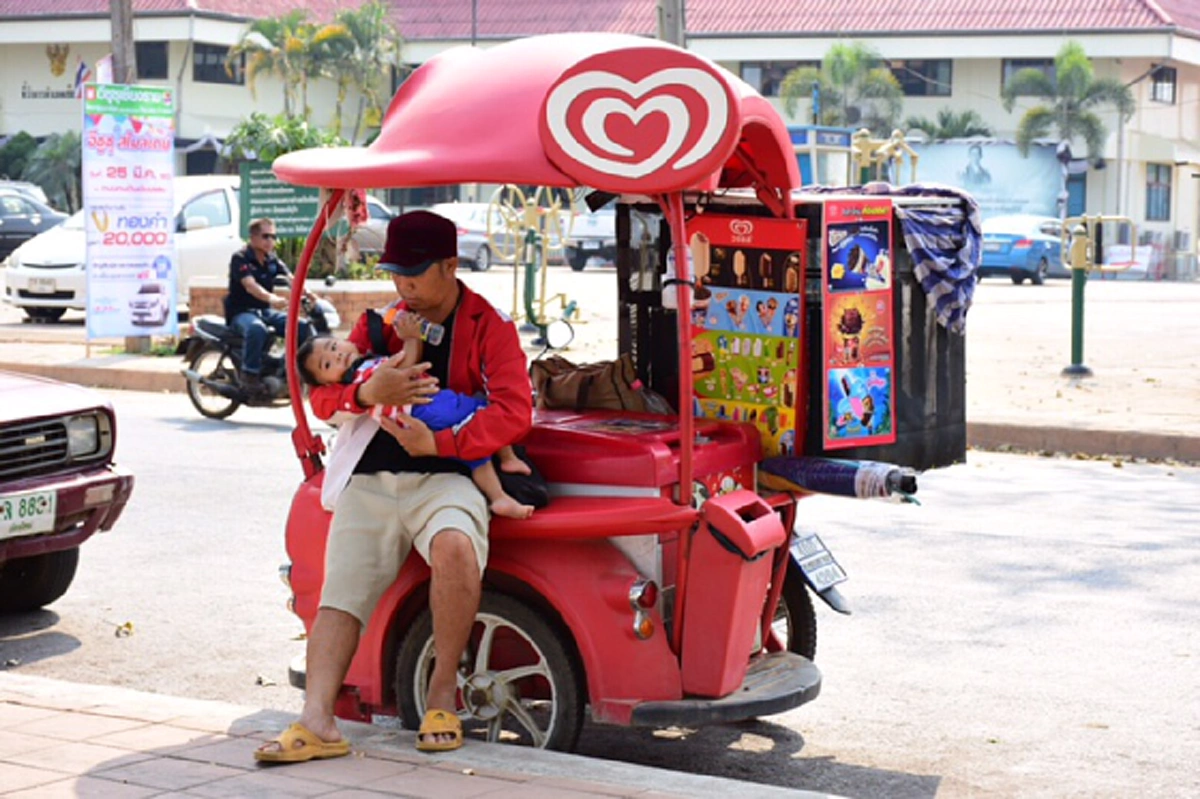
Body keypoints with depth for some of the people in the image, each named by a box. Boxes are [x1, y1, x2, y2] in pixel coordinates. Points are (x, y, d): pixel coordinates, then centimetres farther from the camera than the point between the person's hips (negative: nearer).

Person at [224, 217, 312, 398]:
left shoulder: (273, 260, 11)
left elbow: (292, 280, -4)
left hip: (266, 311, 7)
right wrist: (272, 298, -46)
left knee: (304, 328, -11)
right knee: (257, 329, -41)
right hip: (242, 311, -7)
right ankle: (250, 376, -31)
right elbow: (250, 285, -27)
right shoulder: (240, 258, -10)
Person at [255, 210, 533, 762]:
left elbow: (514, 410, -10)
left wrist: (439, 442, -21)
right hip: (369, 481, 5)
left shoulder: (489, 326, 2)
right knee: (340, 592, -9)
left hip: (444, 475, -5)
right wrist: (366, 393, -17)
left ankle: (442, 692, -16)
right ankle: (317, 722, -18)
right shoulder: (380, 323, 14)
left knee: (455, 548, -33)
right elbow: (320, 396, 7)